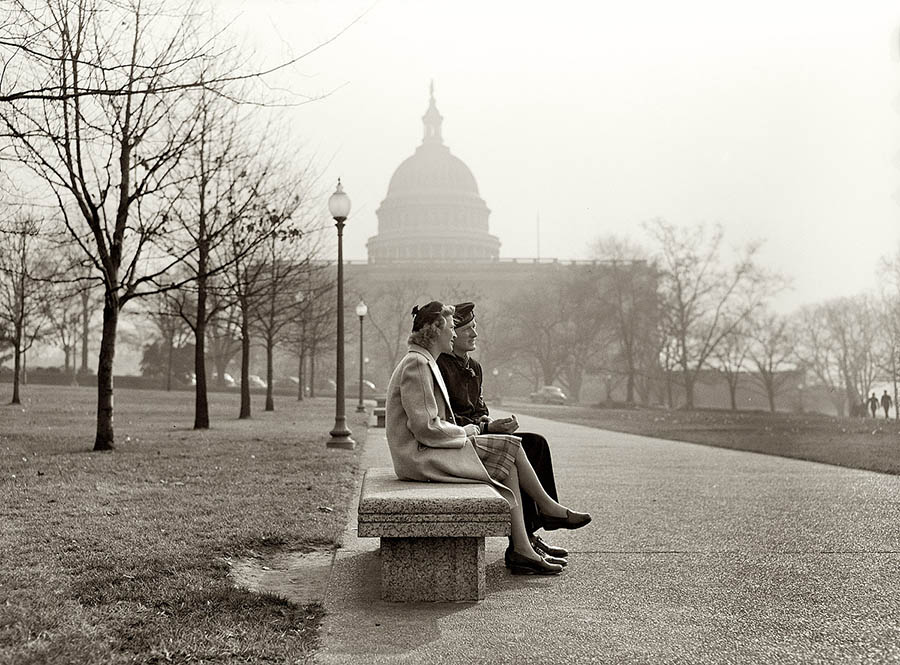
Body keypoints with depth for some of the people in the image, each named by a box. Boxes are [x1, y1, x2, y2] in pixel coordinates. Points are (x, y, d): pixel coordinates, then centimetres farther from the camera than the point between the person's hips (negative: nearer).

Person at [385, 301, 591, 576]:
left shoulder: (424, 362, 18)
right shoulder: (416, 365, -16)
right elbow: (426, 428, -21)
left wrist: (462, 430, 8)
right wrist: (464, 431, -6)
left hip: (426, 451, 10)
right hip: (421, 457, -10)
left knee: (507, 467, -1)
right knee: (510, 448, -8)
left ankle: (522, 550, -6)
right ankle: (547, 507, 12)